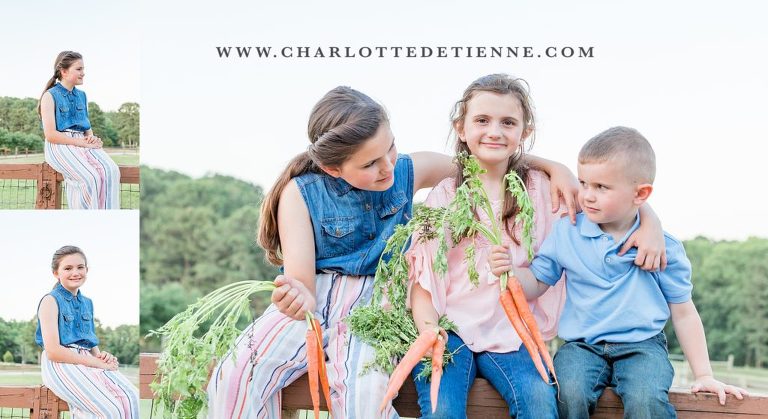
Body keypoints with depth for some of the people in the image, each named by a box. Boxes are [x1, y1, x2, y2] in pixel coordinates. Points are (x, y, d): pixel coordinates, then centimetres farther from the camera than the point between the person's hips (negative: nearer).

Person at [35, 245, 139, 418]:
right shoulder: (51, 301, -4)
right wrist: (96, 363, -14)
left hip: (88, 362, 7)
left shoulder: (87, 303, 19)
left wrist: (101, 356, 1)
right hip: (60, 364, -7)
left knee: (131, 397, -19)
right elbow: (53, 351, -13)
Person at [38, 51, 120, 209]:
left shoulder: (81, 96, 20)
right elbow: (50, 135, -10)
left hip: (83, 144, 6)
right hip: (59, 146, -6)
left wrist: (92, 138, 2)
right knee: (90, 178, -33)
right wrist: (83, 143, -14)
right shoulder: (50, 96, -1)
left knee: (111, 171, -26)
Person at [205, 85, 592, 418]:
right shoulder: (302, 192, -8)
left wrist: (553, 166, 1)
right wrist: (298, 298, -40)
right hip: (316, 296, 0)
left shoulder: (408, 171, 0)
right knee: (236, 376, -28)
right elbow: (300, 278, -15)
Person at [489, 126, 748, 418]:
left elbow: (683, 313, 8)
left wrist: (703, 375, 7)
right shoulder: (566, 233, 4)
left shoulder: (662, 247, 0)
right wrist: (510, 271, -14)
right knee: (568, 395, -30)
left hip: (642, 346, -1)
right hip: (582, 346, 1)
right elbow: (536, 285, 9)